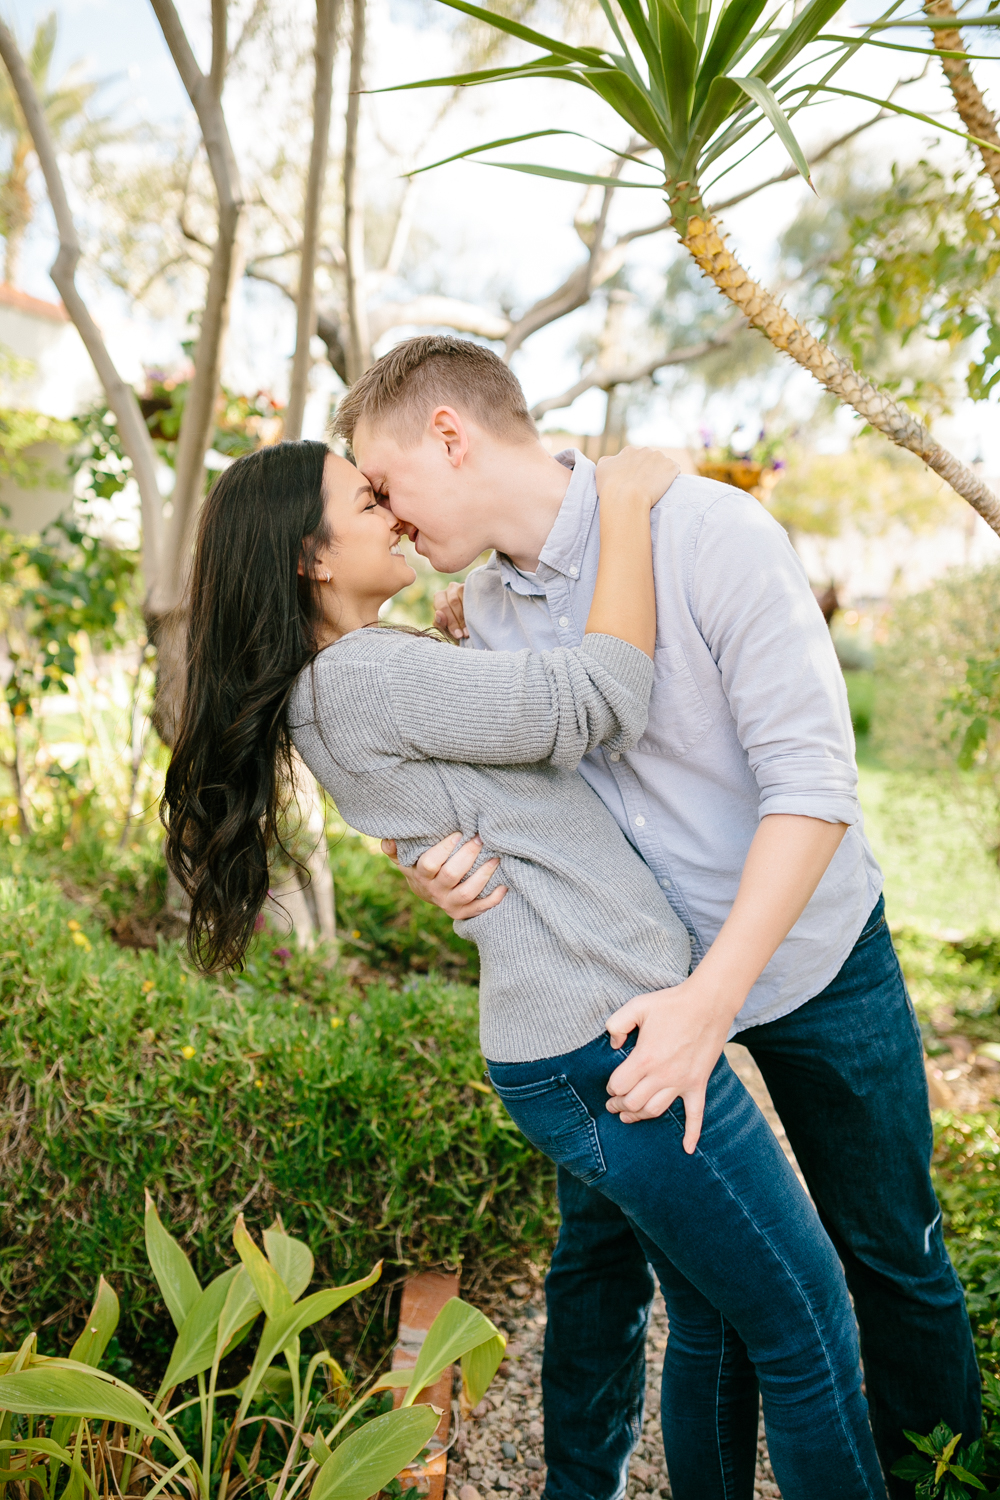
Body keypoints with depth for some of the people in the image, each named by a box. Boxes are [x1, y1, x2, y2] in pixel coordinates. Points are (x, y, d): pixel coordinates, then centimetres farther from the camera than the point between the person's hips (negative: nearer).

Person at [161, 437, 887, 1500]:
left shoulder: (366, 677, 14)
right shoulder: (359, 678, -18)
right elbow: (602, 700, -20)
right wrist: (625, 504, -10)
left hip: (586, 1035, 10)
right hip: (610, 1045, -10)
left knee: (714, 1322, 23)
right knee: (806, 1335, 5)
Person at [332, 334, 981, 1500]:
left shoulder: (709, 531, -23)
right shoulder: (481, 607, -4)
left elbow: (813, 779, -25)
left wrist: (713, 995, -31)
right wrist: (448, 865, -18)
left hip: (809, 955, -4)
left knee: (892, 1258, 13)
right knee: (598, 1251, 12)